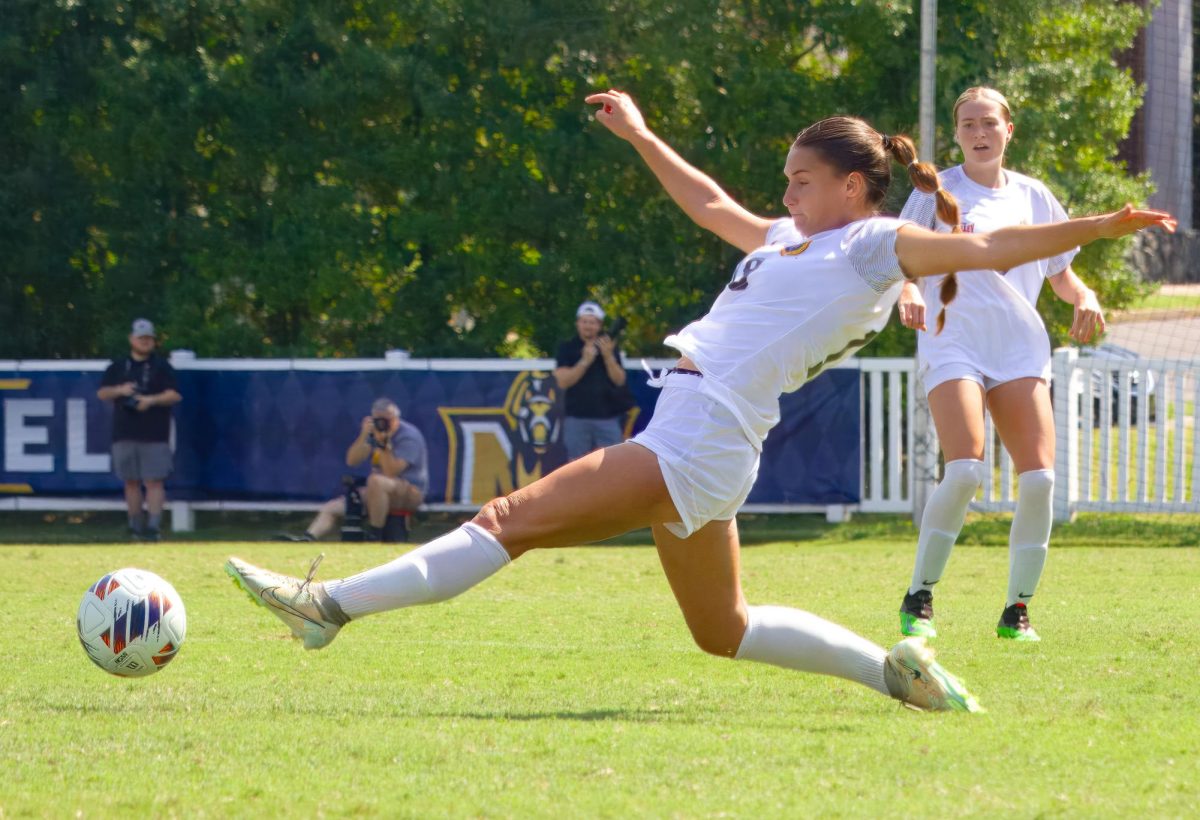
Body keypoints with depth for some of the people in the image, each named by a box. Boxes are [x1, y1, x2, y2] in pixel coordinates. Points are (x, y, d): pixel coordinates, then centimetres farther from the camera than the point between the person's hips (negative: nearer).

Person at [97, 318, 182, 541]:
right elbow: (101, 393, 11)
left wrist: (151, 400, -18)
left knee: (154, 481, -9)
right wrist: (119, 391, -9)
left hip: (154, 436, -3)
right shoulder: (118, 367, 13)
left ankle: (153, 525, -14)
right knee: (131, 481, 7)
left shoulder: (162, 367, 5)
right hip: (125, 435, 3)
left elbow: (175, 395, -3)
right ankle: (135, 526, 15)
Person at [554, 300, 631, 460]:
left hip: (607, 418, 1)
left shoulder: (609, 347, 9)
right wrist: (585, 361, -17)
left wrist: (608, 357, -15)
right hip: (577, 419, -1)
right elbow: (563, 381, -6)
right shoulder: (567, 348, 4)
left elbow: (619, 380, 1)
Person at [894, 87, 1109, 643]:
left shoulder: (1032, 196, 16)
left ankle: (1017, 609, 1)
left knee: (1038, 476, -13)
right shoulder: (937, 192, 6)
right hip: (953, 343, -4)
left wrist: (1084, 297, 1)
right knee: (966, 469, -24)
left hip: (1020, 349, 4)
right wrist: (908, 294, -20)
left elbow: (1061, 275, 23)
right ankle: (919, 598, -7)